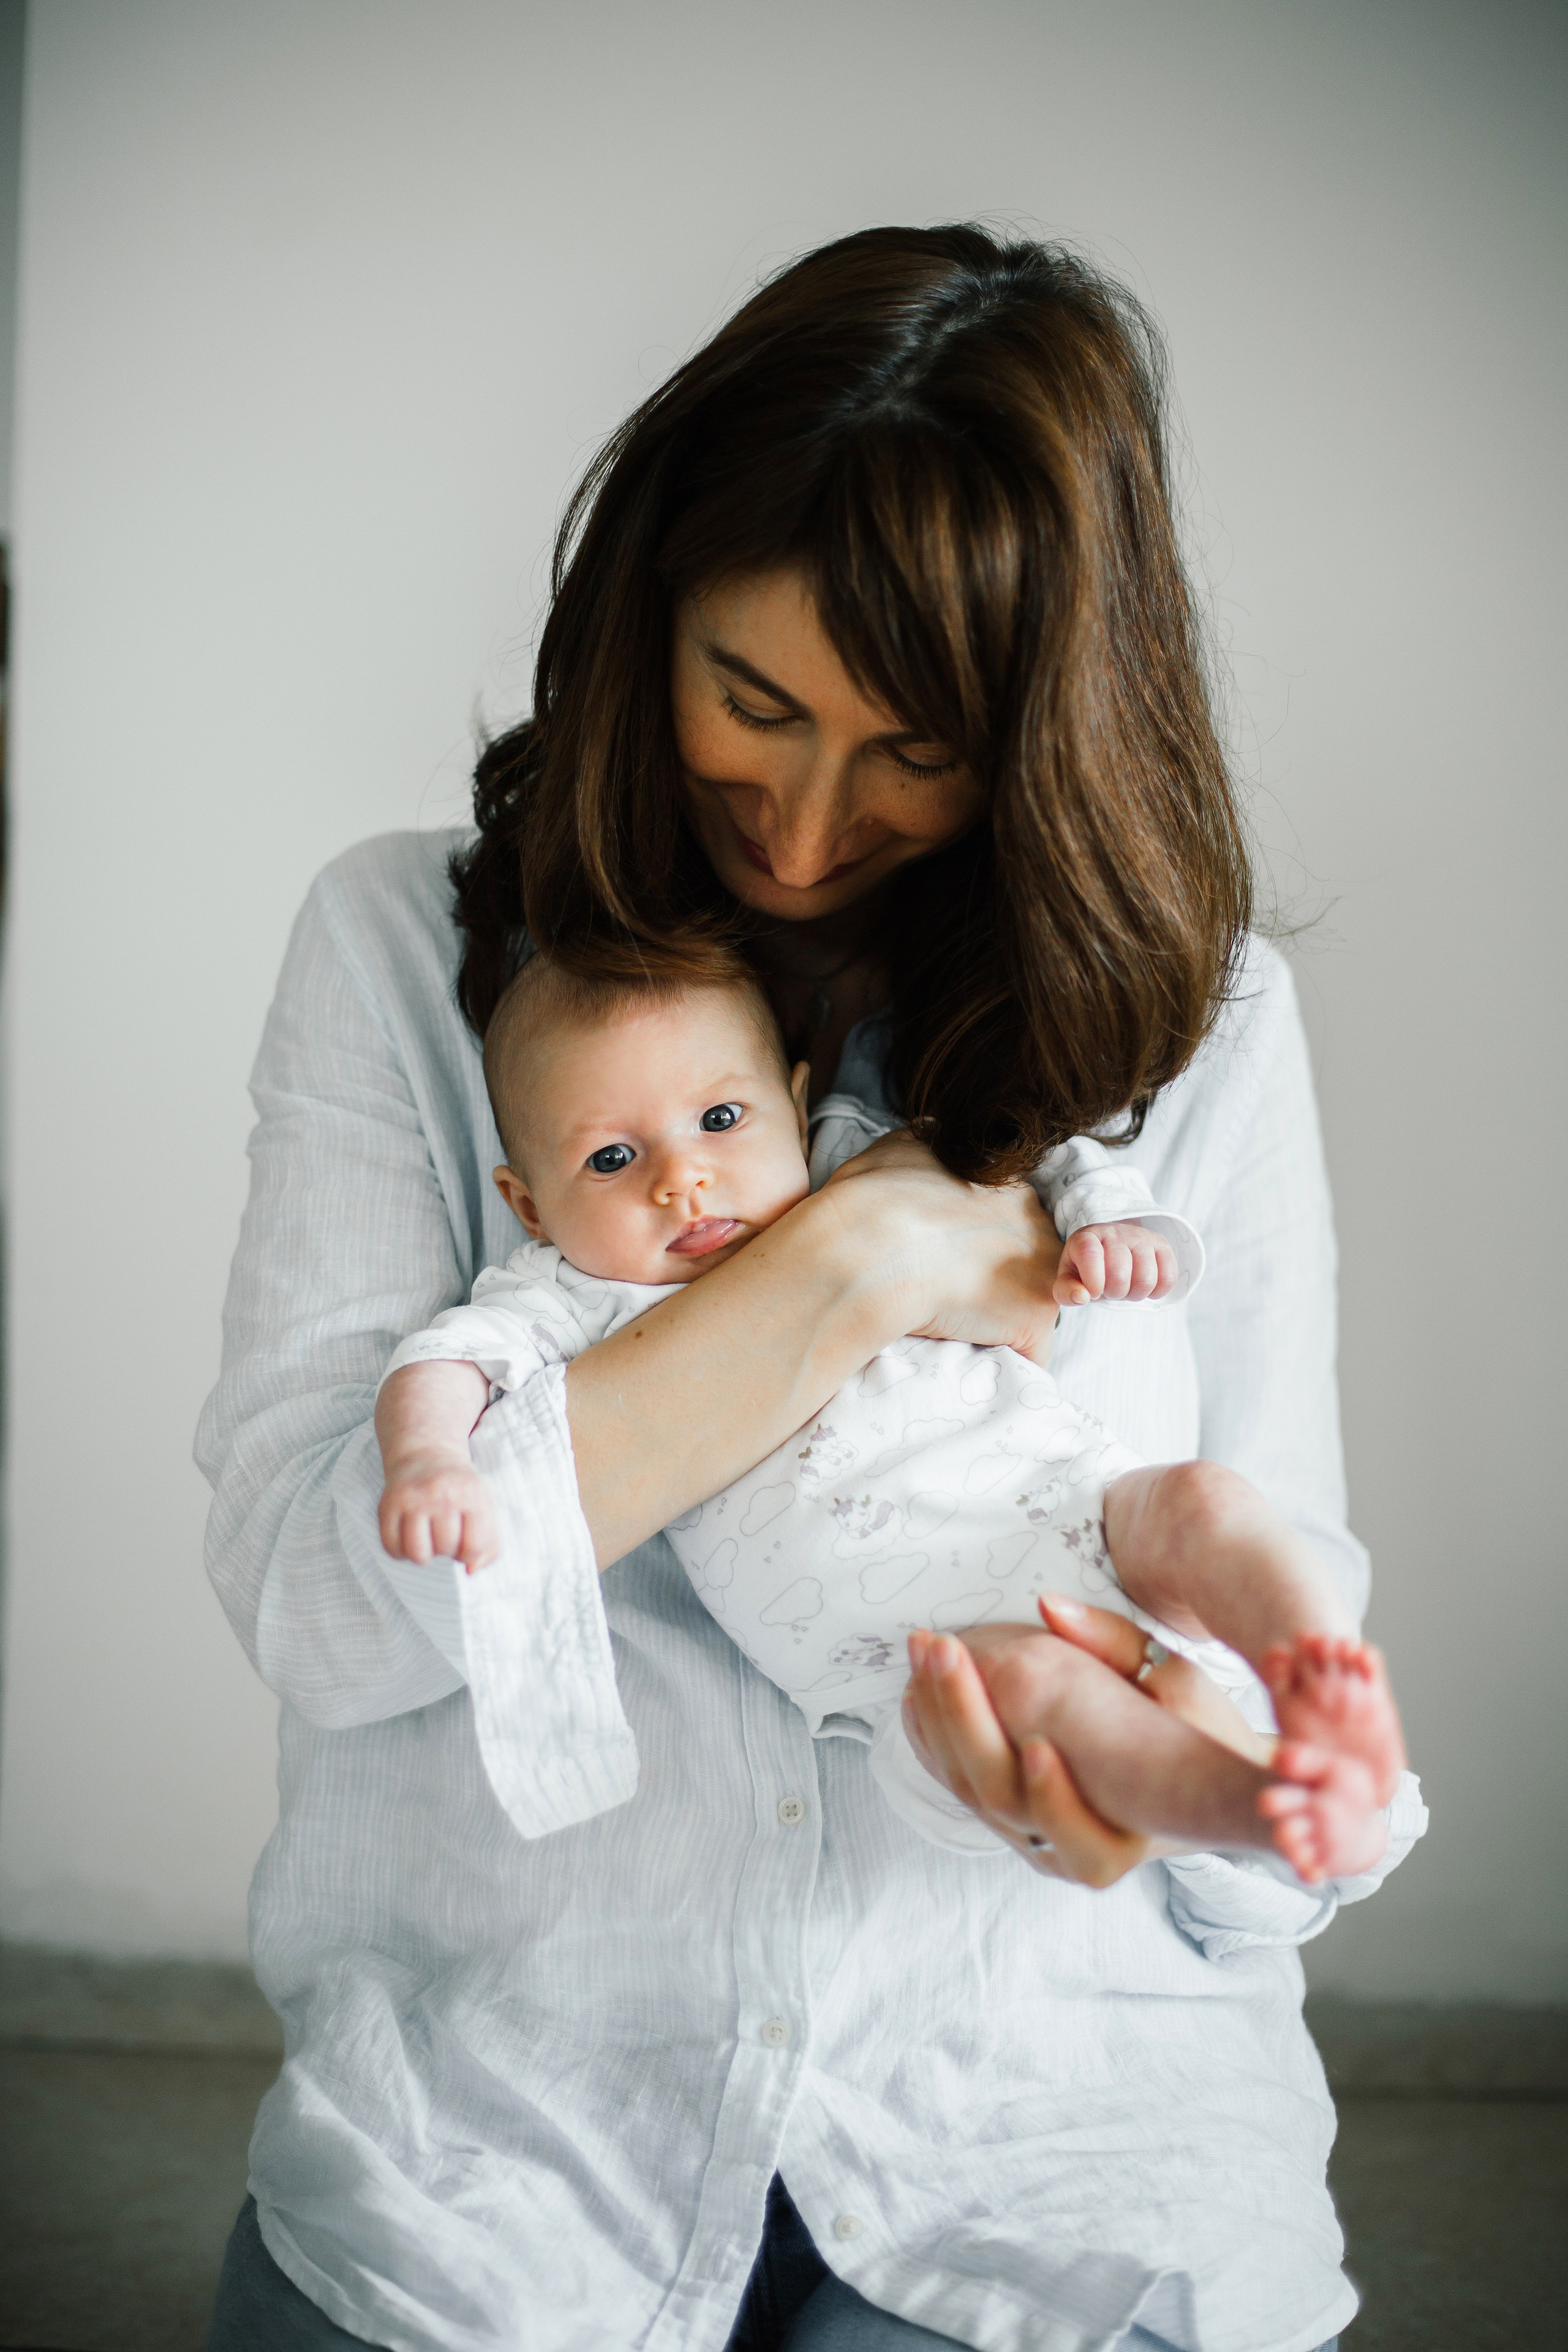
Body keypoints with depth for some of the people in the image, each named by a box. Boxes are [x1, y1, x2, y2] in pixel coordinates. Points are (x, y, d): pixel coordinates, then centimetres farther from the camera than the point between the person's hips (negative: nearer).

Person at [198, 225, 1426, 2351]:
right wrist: (854, 1263, -14)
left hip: (1044, 2135, 1)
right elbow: (311, 1593, -10)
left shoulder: (1198, 1027, 4)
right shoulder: (410, 949, 1)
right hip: (498, 2127, 0)